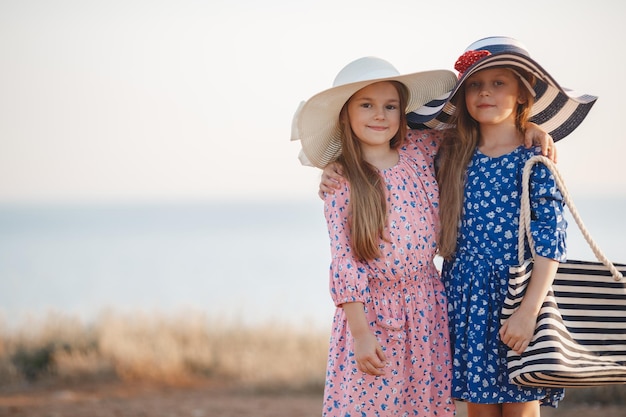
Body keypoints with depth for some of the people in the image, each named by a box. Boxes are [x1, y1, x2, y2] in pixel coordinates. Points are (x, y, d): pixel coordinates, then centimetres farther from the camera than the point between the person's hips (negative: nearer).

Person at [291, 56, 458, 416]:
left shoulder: (420, 152, 2)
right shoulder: (341, 182, -7)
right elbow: (344, 262, -8)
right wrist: (360, 332, -11)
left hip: (427, 311, 4)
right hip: (371, 311, -3)